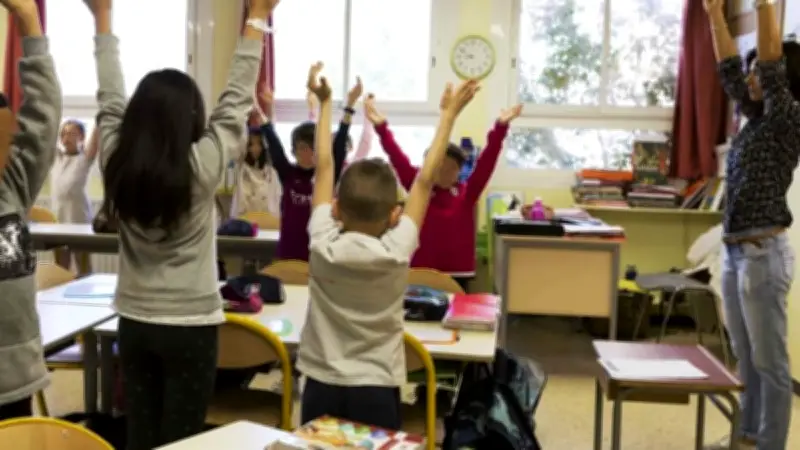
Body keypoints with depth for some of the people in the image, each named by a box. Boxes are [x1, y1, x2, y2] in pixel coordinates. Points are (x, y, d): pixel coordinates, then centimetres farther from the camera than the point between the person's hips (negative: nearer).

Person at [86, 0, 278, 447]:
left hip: (134, 321, 4)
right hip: (191, 324, -4)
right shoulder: (201, 167, -16)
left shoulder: (116, 163, -6)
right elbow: (236, 101, -10)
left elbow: (110, 99, 6)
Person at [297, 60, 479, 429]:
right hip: (375, 391, -2)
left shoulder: (323, 246, -12)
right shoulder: (396, 253, -15)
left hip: (322, 387, 2)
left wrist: (325, 103, 5)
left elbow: (324, 167, -3)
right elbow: (425, 180, -9)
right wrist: (449, 114, -2)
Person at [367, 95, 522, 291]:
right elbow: (398, 159, -9)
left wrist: (501, 126, -22)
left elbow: (486, 162, -9)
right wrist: (381, 126, -20)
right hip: (422, 270, -1)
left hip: (458, 272, 1)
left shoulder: (467, 193, 1)